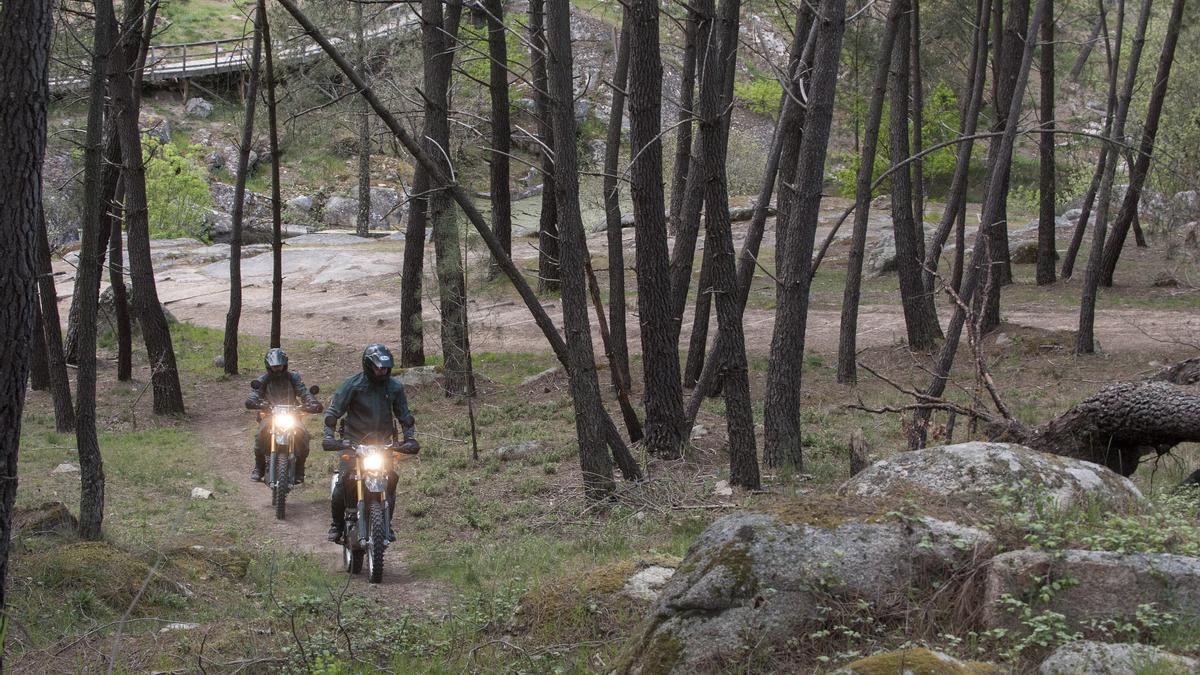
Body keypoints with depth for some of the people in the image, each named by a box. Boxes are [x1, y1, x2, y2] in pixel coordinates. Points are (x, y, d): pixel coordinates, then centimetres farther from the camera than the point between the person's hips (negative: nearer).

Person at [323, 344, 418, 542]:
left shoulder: (394, 386, 5)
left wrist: (410, 439, -1)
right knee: (343, 481, -16)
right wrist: (329, 436, -17)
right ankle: (337, 523, 0)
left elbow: (404, 415, 13)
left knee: (390, 480, -12)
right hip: (354, 441, -2)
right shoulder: (353, 384, -5)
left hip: (383, 442, 2)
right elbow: (333, 411, -4)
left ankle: (386, 523, 4)